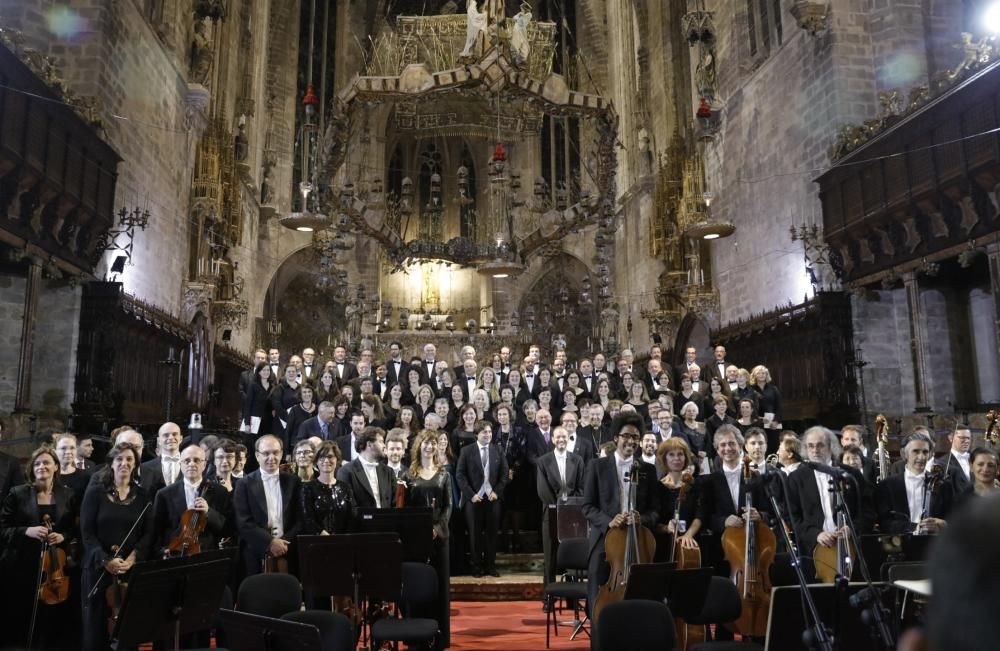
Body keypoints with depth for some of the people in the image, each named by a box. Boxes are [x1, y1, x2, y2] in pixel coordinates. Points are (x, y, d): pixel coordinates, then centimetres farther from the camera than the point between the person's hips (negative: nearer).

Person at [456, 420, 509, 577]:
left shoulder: (498, 451, 7)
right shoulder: (467, 451, 0)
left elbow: (504, 474, 8)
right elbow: (460, 475, -3)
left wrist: (497, 492, -4)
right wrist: (470, 494, -10)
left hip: (493, 497, 2)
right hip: (474, 498, -2)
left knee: (491, 533, 5)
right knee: (475, 533, 4)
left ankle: (490, 566, 16)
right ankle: (477, 567, 14)